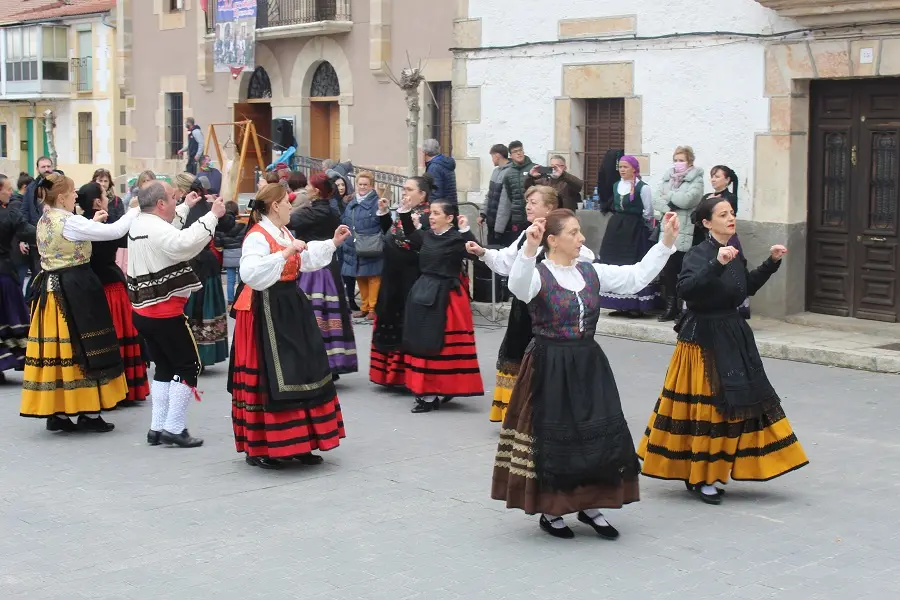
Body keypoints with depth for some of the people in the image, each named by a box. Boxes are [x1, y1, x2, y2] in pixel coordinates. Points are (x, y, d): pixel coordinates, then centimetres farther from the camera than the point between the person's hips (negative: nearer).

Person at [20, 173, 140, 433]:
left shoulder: (44, 221, 10)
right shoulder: (70, 222, -16)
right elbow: (115, 231, -17)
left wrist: (92, 223, 21)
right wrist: (136, 211, -4)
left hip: (50, 289, 8)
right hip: (76, 290, -8)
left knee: (55, 348, 9)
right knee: (84, 349, 0)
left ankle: (56, 412, 13)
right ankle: (89, 413, 5)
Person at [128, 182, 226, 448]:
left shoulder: (139, 225, 11)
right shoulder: (158, 230, -19)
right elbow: (186, 242, -38)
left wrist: (186, 207, 36)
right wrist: (212, 215, -30)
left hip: (144, 312, 10)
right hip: (165, 312, -10)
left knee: (165, 367, 16)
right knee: (188, 366, 0)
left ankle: (157, 428, 17)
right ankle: (174, 428, -1)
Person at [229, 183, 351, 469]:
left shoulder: (284, 233, 14)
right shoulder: (257, 236, -16)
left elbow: (305, 260, 29)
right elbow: (249, 273, -32)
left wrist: (333, 243, 26)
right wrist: (285, 253, -30)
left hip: (290, 308, 10)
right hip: (267, 312, -10)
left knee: (301, 373, 10)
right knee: (270, 378, -7)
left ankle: (296, 444, 18)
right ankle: (259, 449, 1)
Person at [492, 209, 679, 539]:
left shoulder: (592, 273, 7)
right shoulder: (538, 274, -10)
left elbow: (637, 276, 8)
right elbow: (518, 287, -33)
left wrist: (666, 242, 0)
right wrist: (529, 248, -49)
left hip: (589, 364, 6)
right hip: (550, 368, -6)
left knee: (600, 436, 7)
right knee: (553, 438, 1)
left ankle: (590, 506, 23)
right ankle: (550, 511, 17)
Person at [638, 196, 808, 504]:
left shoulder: (735, 252, 8)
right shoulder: (699, 253, -15)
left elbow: (747, 286, 21)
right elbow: (686, 288, -31)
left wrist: (771, 263, 13)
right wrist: (716, 264, -39)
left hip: (733, 335, 8)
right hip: (703, 338, -8)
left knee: (736, 403, 10)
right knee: (704, 406, -3)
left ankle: (706, 474, 22)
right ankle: (700, 478, 10)